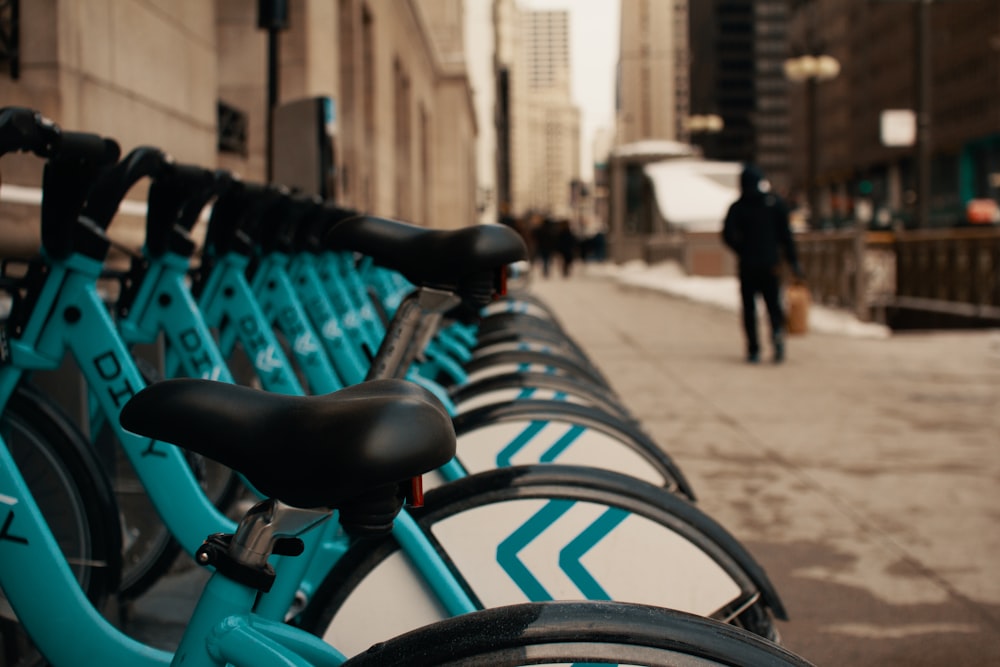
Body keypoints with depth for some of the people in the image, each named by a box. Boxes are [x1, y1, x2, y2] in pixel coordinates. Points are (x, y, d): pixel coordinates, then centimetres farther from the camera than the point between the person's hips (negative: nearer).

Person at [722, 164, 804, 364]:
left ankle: (753, 349, 2)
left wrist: (742, 251, 6)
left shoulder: (737, 207, -2)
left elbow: (728, 235, -10)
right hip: (771, 263, 1)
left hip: (747, 264, -1)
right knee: (773, 303, 9)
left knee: (749, 306, 6)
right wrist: (793, 261, 3)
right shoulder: (776, 203, 3)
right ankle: (778, 332, -20)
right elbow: (785, 235, 1)